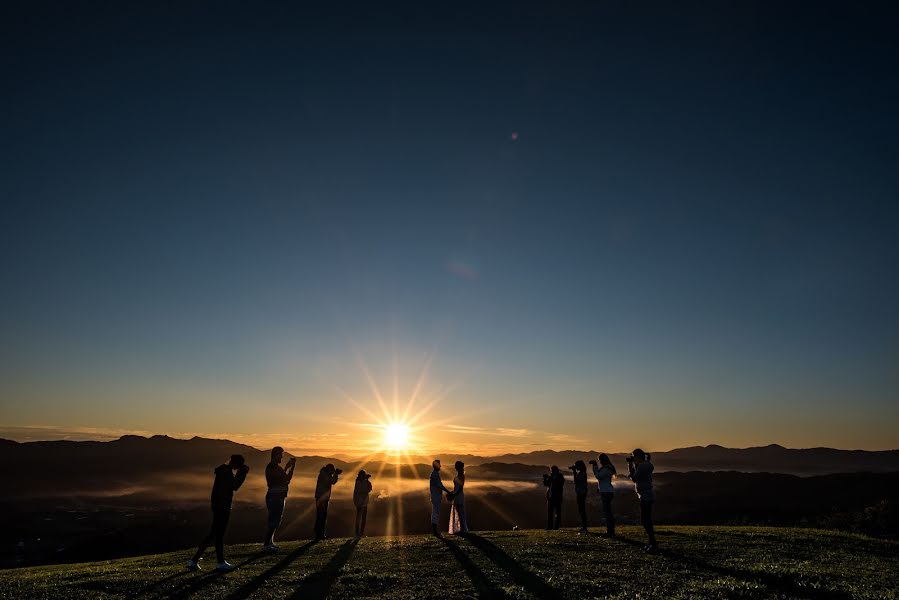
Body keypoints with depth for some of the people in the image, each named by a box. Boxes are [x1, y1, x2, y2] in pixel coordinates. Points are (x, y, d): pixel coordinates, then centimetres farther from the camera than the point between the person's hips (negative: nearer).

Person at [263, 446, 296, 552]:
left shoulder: (278, 467, 16)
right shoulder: (271, 467, -12)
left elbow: (287, 480, 16)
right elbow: (280, 479, -22)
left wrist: (292, 467, 9)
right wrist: (287, 467, -19)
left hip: (279, 497, 9)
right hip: (274, 497, -9)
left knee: (275, 521, 12)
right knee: (274, 521, -11)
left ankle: (270, 542, 18)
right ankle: (266, 545, -8)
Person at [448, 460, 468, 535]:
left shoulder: (461, 475, -19)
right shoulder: (458, 474, 11)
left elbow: (461, 487, -22)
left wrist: (454, 495, -22)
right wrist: (452, 493, 17)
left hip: (459, 495, -10)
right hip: (457, 495, 10)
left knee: (460, 513, -3)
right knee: (457, 513, 15)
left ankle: (462, 530, 5)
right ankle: (459, 530, 22)